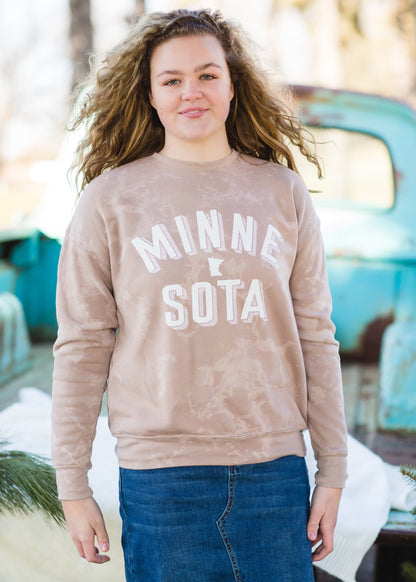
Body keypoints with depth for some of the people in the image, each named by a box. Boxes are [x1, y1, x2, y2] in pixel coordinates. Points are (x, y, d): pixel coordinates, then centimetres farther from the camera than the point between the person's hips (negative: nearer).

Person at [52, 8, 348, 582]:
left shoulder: (284, 193, 7)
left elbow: (315, 337, 8)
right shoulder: (110, 200, 1)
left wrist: (333, 471, 6)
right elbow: (82, 346, 2)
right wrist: (73, 485, 1)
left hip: (275, 466, 2)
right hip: (160, 474, -1)